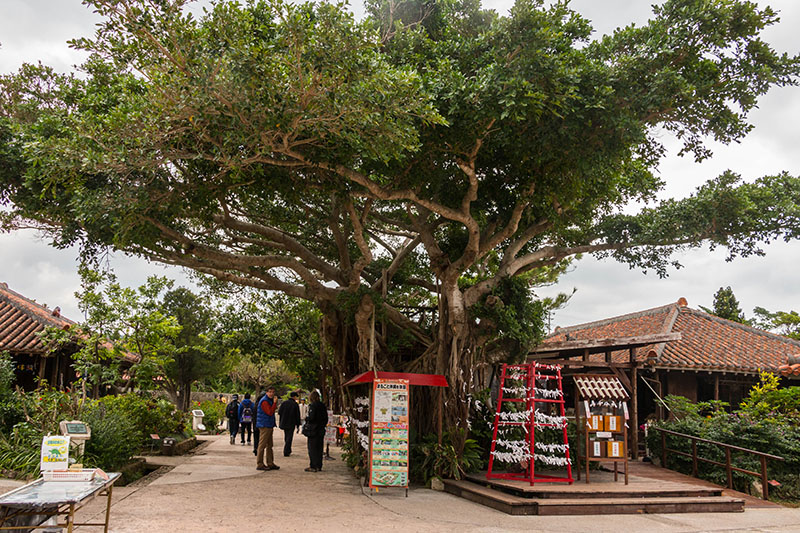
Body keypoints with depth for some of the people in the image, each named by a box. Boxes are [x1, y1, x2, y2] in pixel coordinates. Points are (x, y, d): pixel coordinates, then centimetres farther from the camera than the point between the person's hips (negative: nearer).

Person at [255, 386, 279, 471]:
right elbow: (270, 412, -22)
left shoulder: (270, 400, 17)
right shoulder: (264, 401, -15)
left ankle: (270, 464, 18)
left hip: (269, 426, 10)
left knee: (269, 445, 13)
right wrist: (275, 403, -22)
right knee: (262, 445, -5)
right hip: (264, 426, -10)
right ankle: (259, 464, -1)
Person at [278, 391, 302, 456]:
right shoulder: (295, 404, -8)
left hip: (284, 423, 4)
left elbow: (279, 412, -5)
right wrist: (298, 425, 2)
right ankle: (286, 452, -6)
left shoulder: (284, 403, -1)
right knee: (289, 438, 0)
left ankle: (288, 451, 27)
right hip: (291, 424, -4)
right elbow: (298, 416, -6)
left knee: (286, 437, 18)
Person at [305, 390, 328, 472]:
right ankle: (319, 466, 17)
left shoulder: (313, 405, -14)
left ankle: (313, 466, 1)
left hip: (313, 430, -7)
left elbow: (311, 417, -20)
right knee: (319, 448, 12)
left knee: (312, 448, 1)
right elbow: (326, 418, 10)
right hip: (321, 430, 7)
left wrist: (306, 418, -1)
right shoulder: (323, 406, 7)